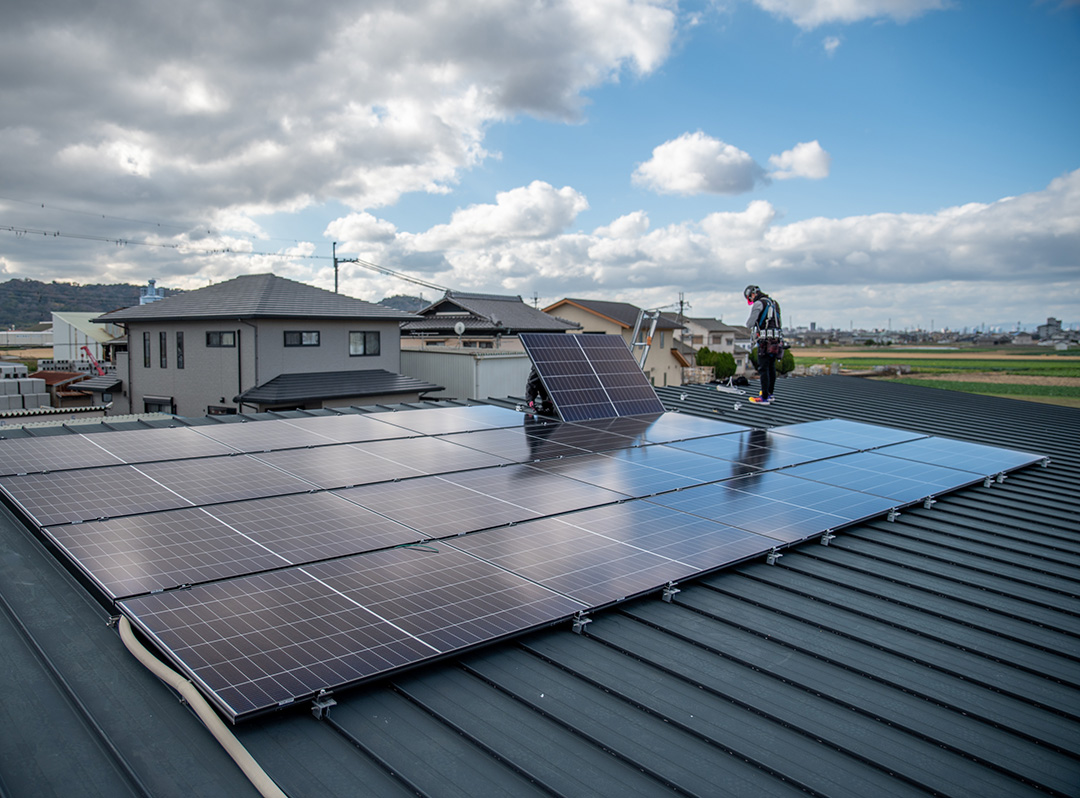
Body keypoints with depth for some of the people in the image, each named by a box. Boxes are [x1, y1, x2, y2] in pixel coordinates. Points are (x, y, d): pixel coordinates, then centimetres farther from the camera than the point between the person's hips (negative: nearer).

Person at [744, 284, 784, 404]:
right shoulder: (774, 303, 18)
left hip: (765, 340, -8)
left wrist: (749, 324, 10)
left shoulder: (758, 304, -7)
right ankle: (769, 394, 23)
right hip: (777, 340, 8)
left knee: (763, 369, -6)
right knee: (771, 368, 15)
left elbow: (750, 323, -11)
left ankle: (764, 398, -7)